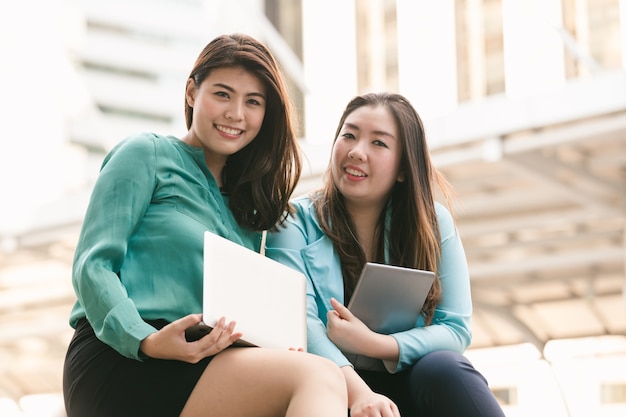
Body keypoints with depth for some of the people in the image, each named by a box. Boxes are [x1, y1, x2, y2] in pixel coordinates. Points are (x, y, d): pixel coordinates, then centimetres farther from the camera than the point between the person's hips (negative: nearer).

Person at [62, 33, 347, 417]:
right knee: (319, 377, -29)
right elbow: (93, 265, -4)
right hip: (121, 363, -6)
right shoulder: (147, 154, 7)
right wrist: (147, 341, -22)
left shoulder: (248, 204, 26)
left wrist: (277, 346, -6)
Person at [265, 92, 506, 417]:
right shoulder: (296, 222, 0)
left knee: (442, 367, -31)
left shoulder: (433, 223, 5)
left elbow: (455, 330, -2)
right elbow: (300, 322, -15)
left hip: (410, 384, 2)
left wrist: (372, 344, -20)